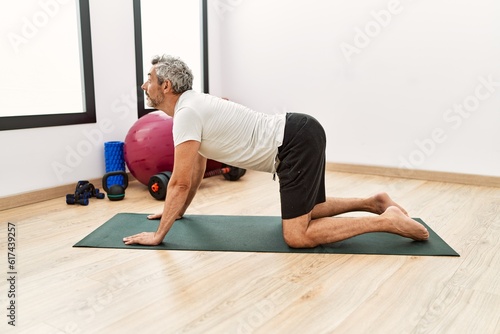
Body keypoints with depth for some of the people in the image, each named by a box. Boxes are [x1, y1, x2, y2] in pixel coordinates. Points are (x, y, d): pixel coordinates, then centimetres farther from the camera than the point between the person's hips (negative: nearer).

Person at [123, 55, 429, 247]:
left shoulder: (186, 114, -13)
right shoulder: (192, 107, 19)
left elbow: (180, 182, -15)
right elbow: (197, 170, 29)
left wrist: (158, 234, -6)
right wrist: (178, 211, 35)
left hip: (298, 141, -10)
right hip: (302, 135, 10)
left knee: (297, 236, -11)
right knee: (308, 210, 26)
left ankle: (387, 221, -6)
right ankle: (375, 202, 25)